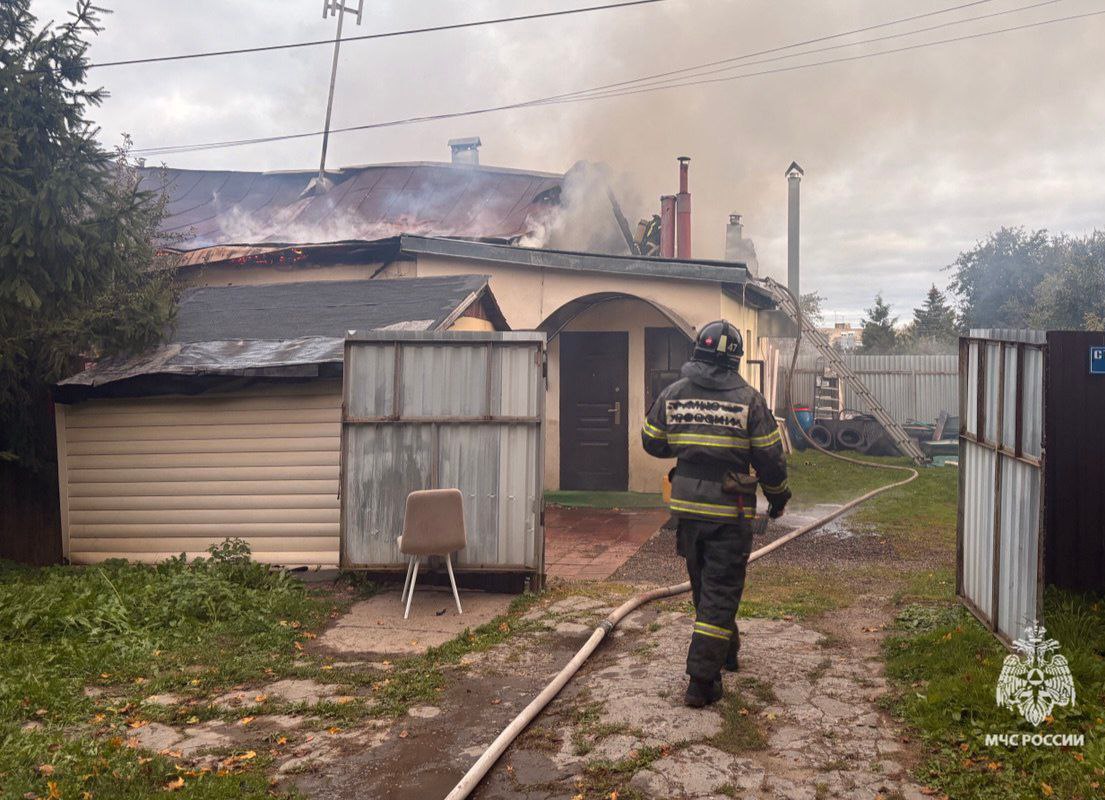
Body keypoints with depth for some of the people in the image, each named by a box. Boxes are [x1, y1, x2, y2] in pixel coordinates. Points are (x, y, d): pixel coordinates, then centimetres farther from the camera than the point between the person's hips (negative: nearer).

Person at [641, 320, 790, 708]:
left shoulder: (672, 394, 0)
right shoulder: (748, 399, -9)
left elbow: (652, 443, 9)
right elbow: (769, 457, -5)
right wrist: (779, 494, 12)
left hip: (687, 507, 4)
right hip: (730, 511, -4)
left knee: (704, 585, 21)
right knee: (720, 593, 1)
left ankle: (726, 651, 40)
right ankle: (702, 681, -1)